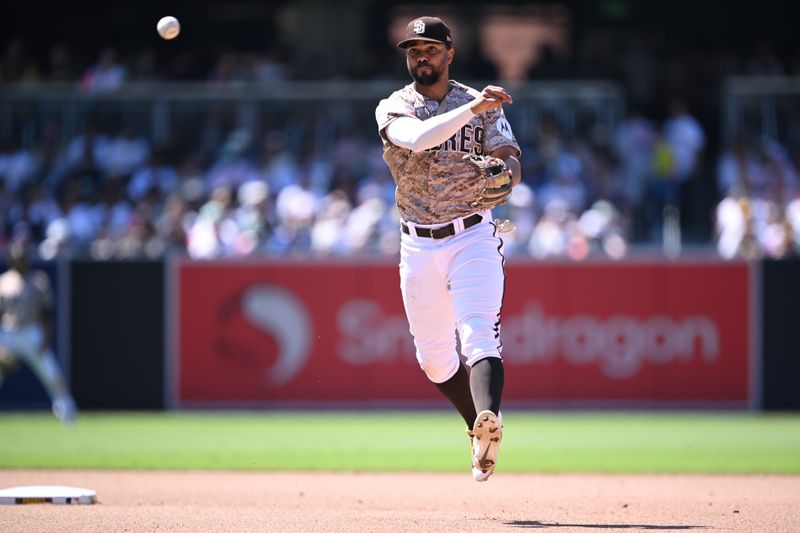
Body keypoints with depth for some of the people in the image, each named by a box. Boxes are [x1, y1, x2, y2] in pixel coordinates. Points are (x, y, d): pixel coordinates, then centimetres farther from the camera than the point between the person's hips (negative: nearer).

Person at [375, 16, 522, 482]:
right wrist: (472, 109, -31)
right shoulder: (393, 109, 2)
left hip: (473, 237, -2)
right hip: (419, 246, 2)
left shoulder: (484, 107, 4)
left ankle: (489, 419, -42)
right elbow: (416, 138, -21)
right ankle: (479, 426, 30)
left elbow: (512, 166, -7)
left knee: (478, 334, -22)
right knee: (434, 356, 9)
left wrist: (499, 170, -32)